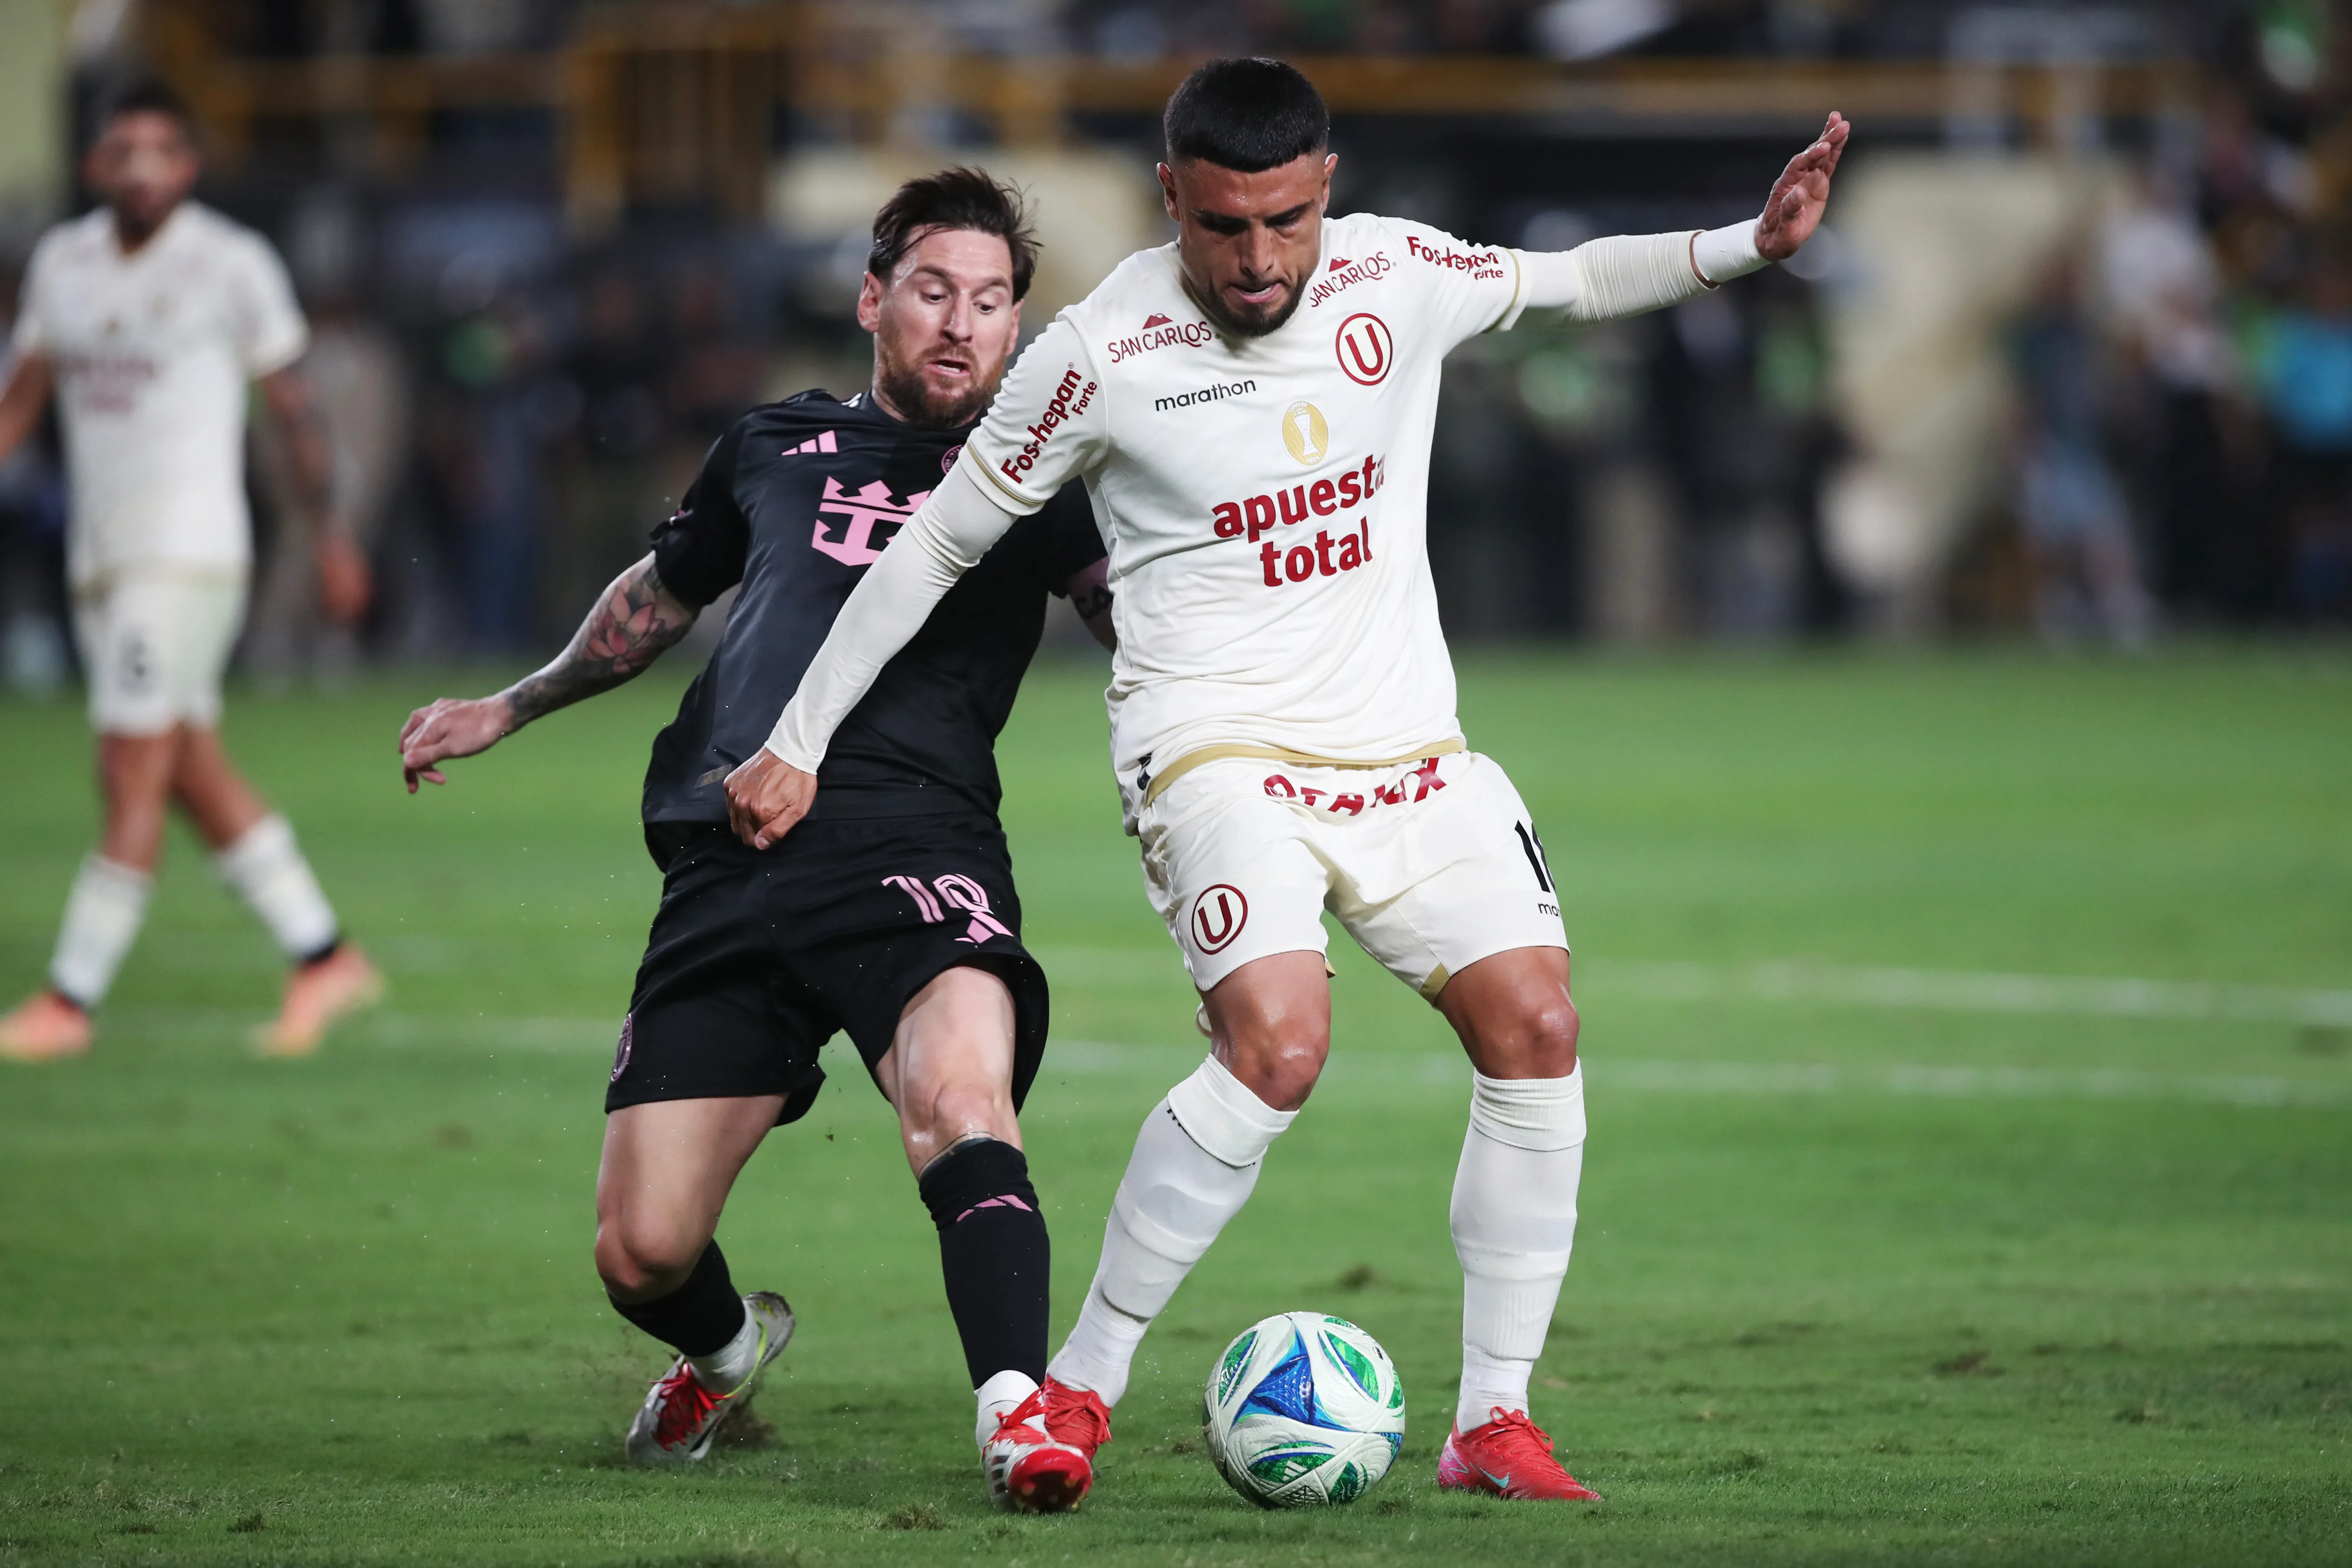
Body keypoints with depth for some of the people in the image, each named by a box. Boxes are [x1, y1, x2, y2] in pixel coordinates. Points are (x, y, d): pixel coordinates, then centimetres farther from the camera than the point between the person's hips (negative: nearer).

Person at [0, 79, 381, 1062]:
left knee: (135, 776, -8)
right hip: (99, 557, 7)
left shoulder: (233, 266, -5)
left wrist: (332, 536, 5)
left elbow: (292, 404, 2)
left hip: (187, 550, -7)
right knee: (194, 775, 10)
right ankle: (323, 959, 19)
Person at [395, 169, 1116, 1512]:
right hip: (726, 865, 3)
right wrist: (512, 709, 50)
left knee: (962, 1090, -36)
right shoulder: (779, 447, 23)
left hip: (909, 839, -3)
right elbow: (660, 597, 39)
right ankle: (729, 1351, 34)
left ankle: (1020, 1415, -40)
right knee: (641, 1254, -1)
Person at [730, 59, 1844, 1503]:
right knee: (1280, 1043, -27)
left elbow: (1575, 281, 19)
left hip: (1406, 743, 5)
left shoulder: (1397, 276, 0)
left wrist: (1749, 247, 3)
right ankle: (1080, 1387, -15)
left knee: (1537, 1024, -10)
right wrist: (797, 746, 3)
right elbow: (937, 545, 0)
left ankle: (1494, 1422, 0)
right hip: (1215, 744, -5)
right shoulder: (1104, 356, -11)